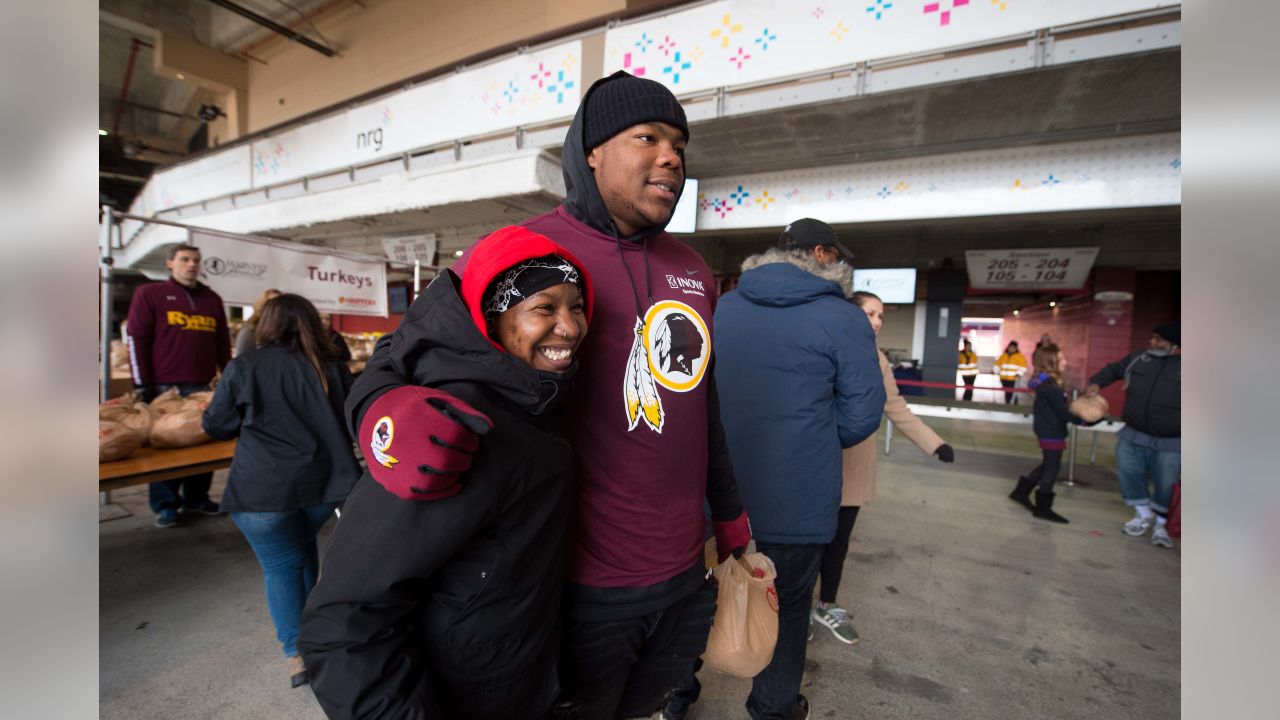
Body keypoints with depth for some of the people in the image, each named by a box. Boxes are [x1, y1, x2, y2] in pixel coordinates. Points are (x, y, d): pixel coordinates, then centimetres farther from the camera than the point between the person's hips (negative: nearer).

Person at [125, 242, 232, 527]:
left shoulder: (212, 299, 14)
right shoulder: (149, 294, 4)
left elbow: (223, 343, 15)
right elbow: (136, 339, -1)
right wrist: (143, 384, -7)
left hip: (202, 386, 3)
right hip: (163, 386, -3)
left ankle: (196, 498, 20)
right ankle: (165, 505, 15)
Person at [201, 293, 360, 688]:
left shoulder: (243, 367, -3)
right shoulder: (332, 367, 5)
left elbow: (216, 426, 6)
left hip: (263, 488, -3)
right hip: (323, 480, 4)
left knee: (280, 565, 10)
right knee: (303, 547, 26)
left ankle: (296, 651, 8)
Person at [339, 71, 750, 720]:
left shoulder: (693, 272, 4)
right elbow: (393, 362, -9)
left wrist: (729, 516, 17)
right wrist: (386, 411, -33)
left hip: (685, 572, 6)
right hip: (586, 586, -6)